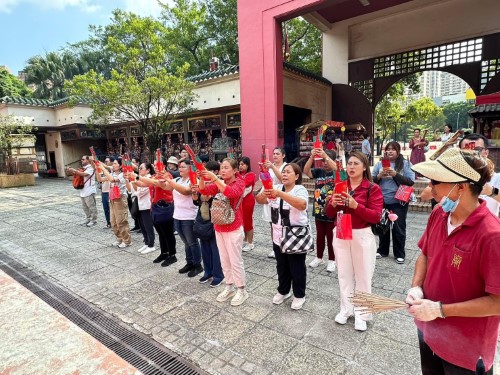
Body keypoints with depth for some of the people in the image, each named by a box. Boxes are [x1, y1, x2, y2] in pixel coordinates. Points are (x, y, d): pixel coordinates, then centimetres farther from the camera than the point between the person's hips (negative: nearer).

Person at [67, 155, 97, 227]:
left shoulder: (90, 168, -10)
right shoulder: (83, 168, 16)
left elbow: (83, 174, -24)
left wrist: (74, 170, -23)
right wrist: (71, 171, -4)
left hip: (89, 191, -9)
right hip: (83, 191, 9)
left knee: (91, 206, -2)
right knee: (85, 207, 15)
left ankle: (94, 220, 6)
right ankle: (88, 219, 26)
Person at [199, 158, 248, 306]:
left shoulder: (239, 182, -11)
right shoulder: (219, 183, 7)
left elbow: (231, 192, -33)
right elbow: (204, 190, -7)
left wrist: (214, 178, -37)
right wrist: (202, 177, -25)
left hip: (233, 229, -6)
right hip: (219, 227, 7)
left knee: (235, 261, 3)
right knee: (224, 260, 16)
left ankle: (241, 290, 20)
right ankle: (229, 287, 32)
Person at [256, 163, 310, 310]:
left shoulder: (300, 190, -15)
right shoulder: (276, 188, 2)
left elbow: (302, 205, -36)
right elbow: (259, 200, -5)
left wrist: (280, 194, -45)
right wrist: (264, 194, -29)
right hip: (278, 236, 6)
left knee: (297, 268, 11)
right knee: (281, 267, 21)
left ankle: (299, 295, 31)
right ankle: (283, 291, 41)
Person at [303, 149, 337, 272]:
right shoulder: (318, 171, 1)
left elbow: (338, 170, -30)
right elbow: (306, 171, -15)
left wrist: (326, 156, -39)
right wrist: (312, 157, -30)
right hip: (319, 210, 3)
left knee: (331, 236, 9)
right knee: (319, 235, 16)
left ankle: (331, 260, 24)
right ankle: (319, 257, 31)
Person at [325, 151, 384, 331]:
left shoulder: (373, 188, -8)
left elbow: (376, 217, -15)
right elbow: (330, 214, 5)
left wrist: (355, 205, -28)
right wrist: (333, 204, -17)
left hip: (362, 236, -4)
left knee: (363, 275, 8)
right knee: (344, 273, 14)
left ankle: (361, 313, 25)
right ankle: (346, 309, 31)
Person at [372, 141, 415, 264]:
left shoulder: (405, 164, -3)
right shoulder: (379, 164, 5)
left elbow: (411, 181, -10)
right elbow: (371, 180, 5)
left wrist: (395, 174, -20)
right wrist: (379, 176, -15)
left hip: (398, 202, -3)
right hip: (382, 201, 3)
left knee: (398, 228, 5)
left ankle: (399, 254, 21)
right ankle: (382, 250, 30)